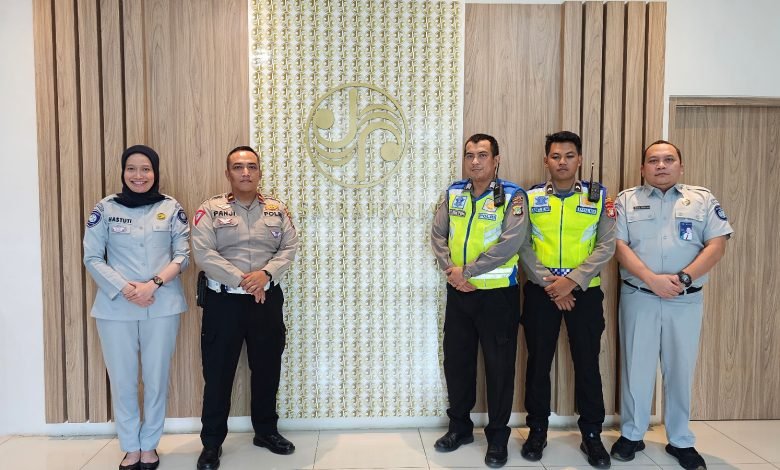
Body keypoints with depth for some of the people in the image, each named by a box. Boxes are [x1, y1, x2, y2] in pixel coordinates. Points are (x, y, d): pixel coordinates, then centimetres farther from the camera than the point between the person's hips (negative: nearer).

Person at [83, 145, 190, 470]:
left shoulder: (171, 208, 3)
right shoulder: (105, 208, 3)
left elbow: (183, 255, 1)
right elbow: (92, 258, 1)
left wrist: (154, 283, -14)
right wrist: (124, 288, -12)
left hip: (162, 306, 0)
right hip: (115, 307, 0)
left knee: (156, 379, 7)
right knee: (122, 380, 7)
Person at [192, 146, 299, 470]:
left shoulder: (277, 209, 7)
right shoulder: (210, 210, -3)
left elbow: (289, 248, 1)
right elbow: (204, 254, -12)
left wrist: (265, 274, -17)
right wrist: (242, 280, -18)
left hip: (267, 300, 3)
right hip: (224, 300, -3)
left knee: (267, 368, 13)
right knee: (218, 371, 5)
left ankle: (266, 430, 32)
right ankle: (212, 442, 22)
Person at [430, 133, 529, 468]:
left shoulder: (512, 196, -8)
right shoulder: (453, 194, 7)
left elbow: (511, 242, -20)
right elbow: (437, 235, 3)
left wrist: (467, 271, -19)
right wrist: (450, 271, -12)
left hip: (498, 293, -4)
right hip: (458, 292, 5)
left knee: (499, 365, 5)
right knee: (456, 360, 13)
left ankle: (497, 436, 24)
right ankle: (459, 426, 32)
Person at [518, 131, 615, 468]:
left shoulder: (598, 197, 2)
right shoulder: (530, 198, 2)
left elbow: (606, 246, -5)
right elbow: (523, 246, -4)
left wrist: (572, 280, -15)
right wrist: (549, 284, -13)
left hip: (585, 291, 0)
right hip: (541, 291, 0)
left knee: (587, 363, 7)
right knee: (539, 361, 8)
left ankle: (592, 434, 24)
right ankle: (537, 431, 24)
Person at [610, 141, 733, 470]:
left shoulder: (703, 199, 7)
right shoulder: (626, 200, 4)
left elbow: (717, 244, -2)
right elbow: (619, 245, -5)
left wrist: (683, 277, -15)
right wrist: (652, 279, -17)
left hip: (686, 300, 1)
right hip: (639, 297, -1)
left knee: (681, 370, 10)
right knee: (636, 367, 7)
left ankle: (681, 441, 25)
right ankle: (632, 435, 21)